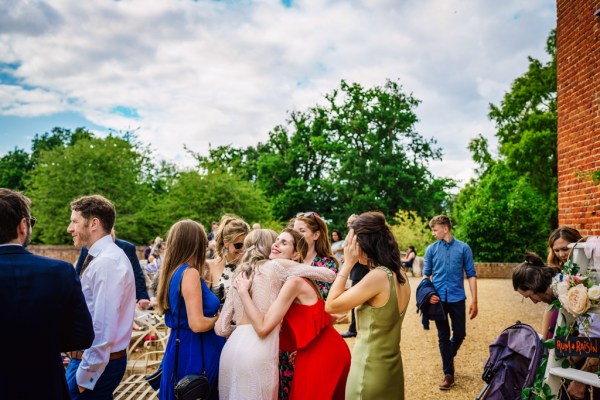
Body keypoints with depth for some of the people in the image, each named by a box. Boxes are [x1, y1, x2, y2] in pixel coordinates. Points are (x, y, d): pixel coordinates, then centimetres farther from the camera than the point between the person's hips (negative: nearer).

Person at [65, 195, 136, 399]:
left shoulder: (106, 262, -22)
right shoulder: (101, 257, 9)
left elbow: (103, 327, -26)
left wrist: (85, 375, -19)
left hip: (97, 364, -9)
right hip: (91, 357, 9)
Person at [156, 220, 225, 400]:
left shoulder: (173, 271, 6)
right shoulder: (190, 273, -19)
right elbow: (197, 324, -24)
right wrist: (219, 317, -7)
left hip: (179, 348, 9)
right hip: (194, 353, -9)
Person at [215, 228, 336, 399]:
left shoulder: (239, 275, 18)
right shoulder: (277, 265, 3)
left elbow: (221, 328, 17)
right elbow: (330, 275, 8)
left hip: (232, 348, 6)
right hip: (258, 350, -6)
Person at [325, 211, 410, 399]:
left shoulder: (377, 277, -24)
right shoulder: (400, 274, 0)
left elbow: (330, 305, -17)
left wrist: (348, 263, -13)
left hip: (371, 370, -8)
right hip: (391, 367, 8)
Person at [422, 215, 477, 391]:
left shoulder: (463, 248, -2)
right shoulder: (431, 249, 2)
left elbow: (471, 275, -1)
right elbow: (426, 274, 6)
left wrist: (474, 300, -5)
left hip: (457, 298, 0)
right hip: (438, 299, 1)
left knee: (460, 334, 9)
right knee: (443, 337, 6)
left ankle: (448, 357, 39)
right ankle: (448, 374, 17)